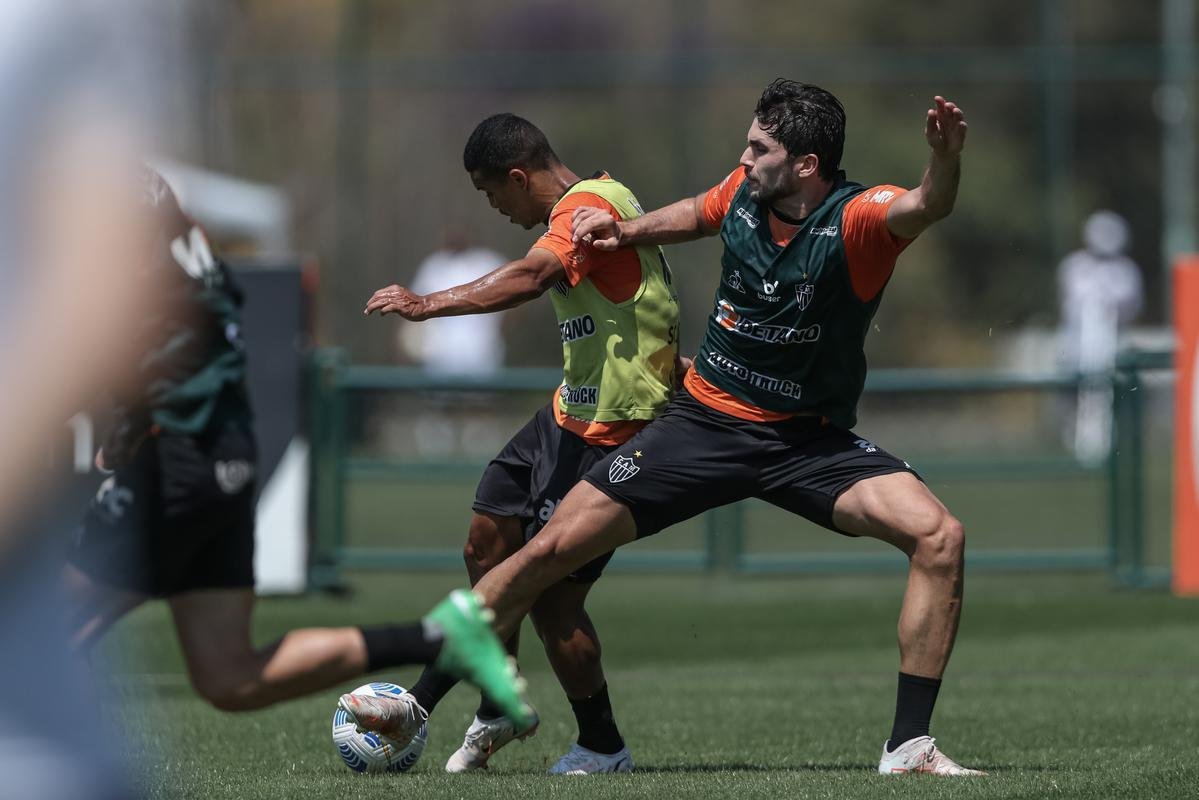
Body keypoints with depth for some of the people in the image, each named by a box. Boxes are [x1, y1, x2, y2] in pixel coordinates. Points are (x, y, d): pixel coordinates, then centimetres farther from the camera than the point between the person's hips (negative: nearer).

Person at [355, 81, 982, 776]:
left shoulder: (855, 218, -21)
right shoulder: (743, 193, -6)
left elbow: (927, 205, -45)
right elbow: (698, 215, 21)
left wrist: (946, 159, -64)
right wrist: (628, 232, 9)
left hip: (810, 442, -3)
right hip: (705, 422, 3)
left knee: (940, 537, -26)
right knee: (550, 549, -4)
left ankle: (909, 747, -18)